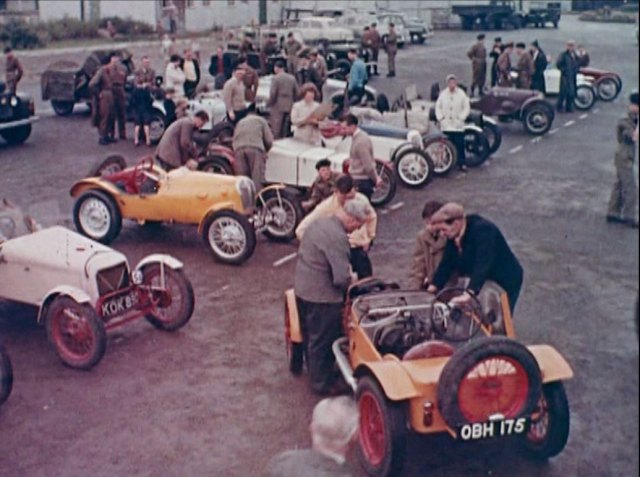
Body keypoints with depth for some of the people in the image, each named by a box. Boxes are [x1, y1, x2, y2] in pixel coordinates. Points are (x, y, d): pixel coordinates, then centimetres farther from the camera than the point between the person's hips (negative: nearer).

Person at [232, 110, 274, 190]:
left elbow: (234, 140, 25)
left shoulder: (240, 122, 36)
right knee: (257, 179, -9)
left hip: (239, 149, 3)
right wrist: (265, 151, 30)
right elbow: (269, 140, 16)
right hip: (255, 148, -3)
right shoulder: (261, 120, 26)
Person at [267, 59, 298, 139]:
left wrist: (268, 103, -1)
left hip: (277, 106, -6)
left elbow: (273, 94, -15)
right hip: (289, 106, 6)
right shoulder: (292, 78, 5)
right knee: (285, 128, 14)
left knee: (276, 129, 0)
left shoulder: (276, 78, -12)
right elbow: (296, 93, 6)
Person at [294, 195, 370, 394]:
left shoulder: (318, 223, 3)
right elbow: (342, 278, -28)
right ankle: (322, 383, 22)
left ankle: (315, 373, 44)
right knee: (323, 342, 8)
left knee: (310, 336, 24)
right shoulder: (338, 237, -26)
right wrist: (353, 284, -4)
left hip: (301, 288, 9)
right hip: (322, 297, -9)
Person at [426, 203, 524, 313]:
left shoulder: (482, 230, -27)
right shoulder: (454, 235, -3)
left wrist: (469, 293, -43)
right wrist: (433, 287, -5)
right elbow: (447, 263, 2)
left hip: (505, 282, -7)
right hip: (485, 282, 8)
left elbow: (483, 264, -36)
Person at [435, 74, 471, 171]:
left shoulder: (462, 94, -2)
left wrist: (461, 118, -7)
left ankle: (462, 163, 4)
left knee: (460, 145, -3)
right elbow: (438, 107, 10)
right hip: (446, 125, 2)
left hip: (458, 125, -2)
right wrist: (440, 118, 0)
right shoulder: (442, 94, 4)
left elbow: (467, 107, 2)